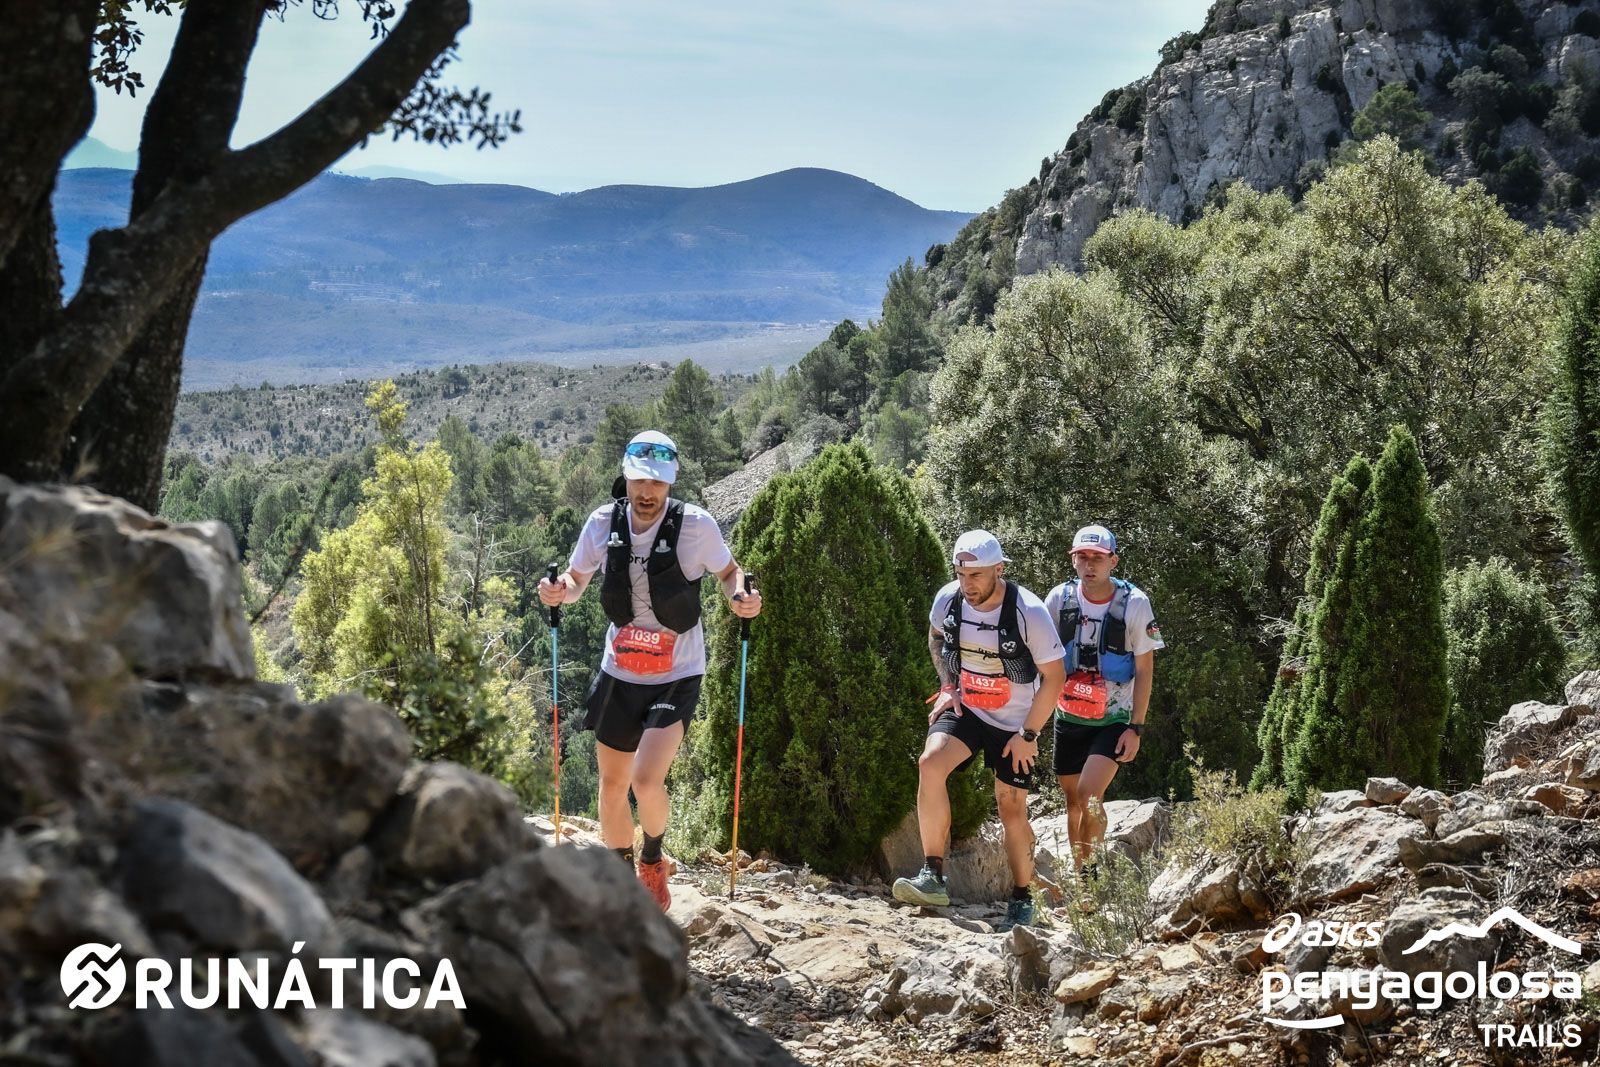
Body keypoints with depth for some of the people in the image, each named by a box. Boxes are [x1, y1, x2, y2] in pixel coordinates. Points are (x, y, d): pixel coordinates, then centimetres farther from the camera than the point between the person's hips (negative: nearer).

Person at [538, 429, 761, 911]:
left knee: (646, 780, -18)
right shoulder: (604, 522, -6)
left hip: (677, 676, -4)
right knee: (612, 786, 11)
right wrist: (559, 591, -13)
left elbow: (728, 571, 2)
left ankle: (653, 862, 13)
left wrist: (741, 599, -19)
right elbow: (577, 579, 9)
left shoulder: (696, 524, -15)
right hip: (619, 673, 4)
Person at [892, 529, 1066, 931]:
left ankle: (1022, 898, 24)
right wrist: (947, 686, 3)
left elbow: (1053, 676, -14)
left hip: (1014, 724, -3)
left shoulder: (1029, 612, -22)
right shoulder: (948, 600, -10)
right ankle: (932, 876, -20)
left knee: (1012, 813, 2)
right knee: (931, 763, -25)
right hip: (965, 710, 3)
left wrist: (1027, 735, -13)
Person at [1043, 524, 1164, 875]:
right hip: (1068, 716, 3)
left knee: (1089, 794, -20)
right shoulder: (1059, 598, -6)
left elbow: (1145, 669, -7)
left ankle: (1092, 870, -2)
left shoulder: (1135, 603, -12)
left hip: (1113, 720, -3)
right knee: (1073, 802, 10)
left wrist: (1136, 728, -11)